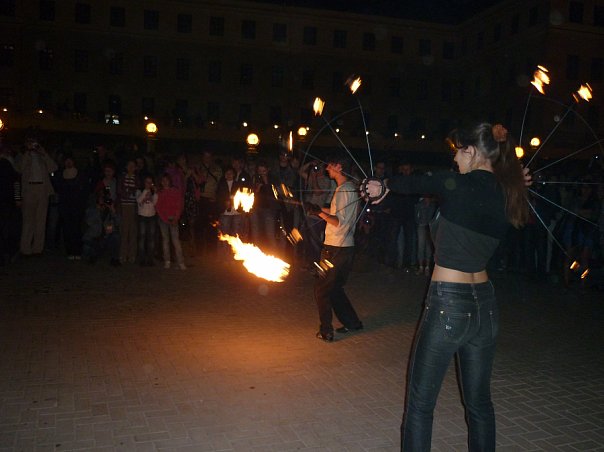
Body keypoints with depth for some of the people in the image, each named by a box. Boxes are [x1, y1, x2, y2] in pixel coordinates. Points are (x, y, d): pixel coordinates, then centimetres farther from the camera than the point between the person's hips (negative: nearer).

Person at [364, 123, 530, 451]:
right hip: (485, 305, 7)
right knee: (479, 401, 19)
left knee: (420, 403, 6)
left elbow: (412, 183, 4)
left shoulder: (456, 184, -13)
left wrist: (384, 185, 22)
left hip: (448, 305, -7)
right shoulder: (507, 196, 3)